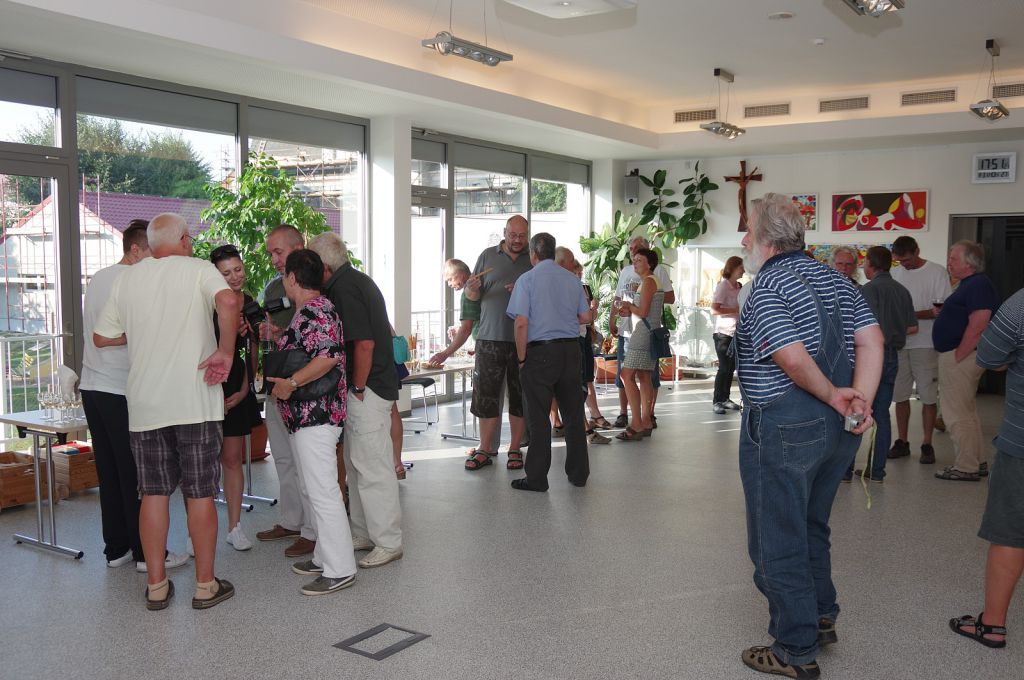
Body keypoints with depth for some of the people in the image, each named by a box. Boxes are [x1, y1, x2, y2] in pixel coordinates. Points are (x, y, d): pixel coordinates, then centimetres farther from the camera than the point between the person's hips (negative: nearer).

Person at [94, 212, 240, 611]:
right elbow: (229, 303, -24)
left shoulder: (126, 279, 8)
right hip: (195, 401, -3)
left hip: (145, 404, 4)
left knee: (153, 493, 10)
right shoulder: (198, 270, -3)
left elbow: (101, 336, 12)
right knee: (200, 494, 4)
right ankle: (206, 585, 12)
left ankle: (156, 585, 16)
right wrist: (225, 352, -15)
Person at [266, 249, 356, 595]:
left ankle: (340, 569, 2)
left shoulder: (315, 310, -16)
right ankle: (325, 556, 28)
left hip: (315, 415, -11)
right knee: (313, 488, 18)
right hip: (306, 415, 11)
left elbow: (329, 355, -30)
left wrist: (290, 383, -25)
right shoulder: (308, 310, 16)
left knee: (323, 491, -6)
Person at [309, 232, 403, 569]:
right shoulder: (358, 280, 15)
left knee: (372, 468, -2)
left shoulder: (344, 288, -16)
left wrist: (358, 387, -15)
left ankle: (388, 542, 7)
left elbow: (365, 343, -24)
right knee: (357, 463, 18)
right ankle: (364, 533, 29)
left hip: (366, 391, -10)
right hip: (373, 386, 10)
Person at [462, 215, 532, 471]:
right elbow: (473, 296, 10)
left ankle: (515, 449, 16)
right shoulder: (488, 256, 8)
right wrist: (472, 288, -12)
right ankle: (485, 450, 12)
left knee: (520, 396, 5)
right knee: (486, 394, 2)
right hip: (490, 337, 0)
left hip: (523, 339, 0)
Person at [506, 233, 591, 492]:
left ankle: (537, 478, 7)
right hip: (571, 349, 4)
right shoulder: (572, 279, 8)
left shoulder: (527, 279, -6)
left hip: (541, 352, -4)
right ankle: (578, 473, 20)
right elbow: (585, 318, 11)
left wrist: (521, 357, -4)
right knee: (573, 414, 12)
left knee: (539, 417, 1)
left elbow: (521, 323, -13)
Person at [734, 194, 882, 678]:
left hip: (783, 428, -9)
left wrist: (832, 396, -14)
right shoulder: (834, 278, 9)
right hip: (837, 428, 9)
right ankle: (821, 617, 40)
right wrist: (861, 401, -6)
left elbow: (792, 357, -28)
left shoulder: (767, 286, -16)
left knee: (778, 543, 5)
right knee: (811, 528, 25)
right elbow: (871, 338, 2)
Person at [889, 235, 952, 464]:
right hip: (898, 343, 4)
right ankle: (902, 442, 18)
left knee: (928, 396, 1)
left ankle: (927, 444, 10)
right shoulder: (895, 274, 9)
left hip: (926, 344, -4)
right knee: (900, 394, 8)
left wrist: (910, 315, -19)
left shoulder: (937, 272, -4)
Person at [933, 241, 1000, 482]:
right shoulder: (969, 284, 16)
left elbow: (978, 325, -25)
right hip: (955, 356, 11)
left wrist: (957, 357, -23)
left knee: (958, 415, -4)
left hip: (960, 357, -11)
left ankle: (966, 468, 3)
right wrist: (942, 313, 7)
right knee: (967, 412, 18)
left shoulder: (978, 285, -17)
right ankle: (977, 462, 27)